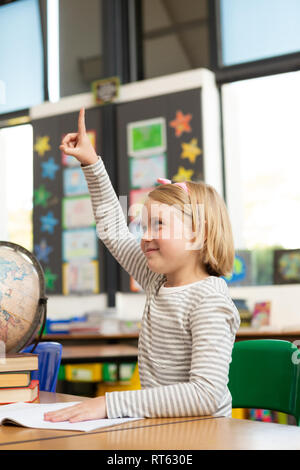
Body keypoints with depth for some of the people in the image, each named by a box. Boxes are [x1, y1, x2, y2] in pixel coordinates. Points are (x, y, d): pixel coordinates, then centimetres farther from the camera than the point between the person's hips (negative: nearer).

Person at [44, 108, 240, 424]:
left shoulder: (209, 301, -16)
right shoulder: (158, 280, 8)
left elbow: (206, 396, -26)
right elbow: (114, 231, 24)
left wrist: (111, 403, -30)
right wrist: (91, 162, 22)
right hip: (158, 428, 7)